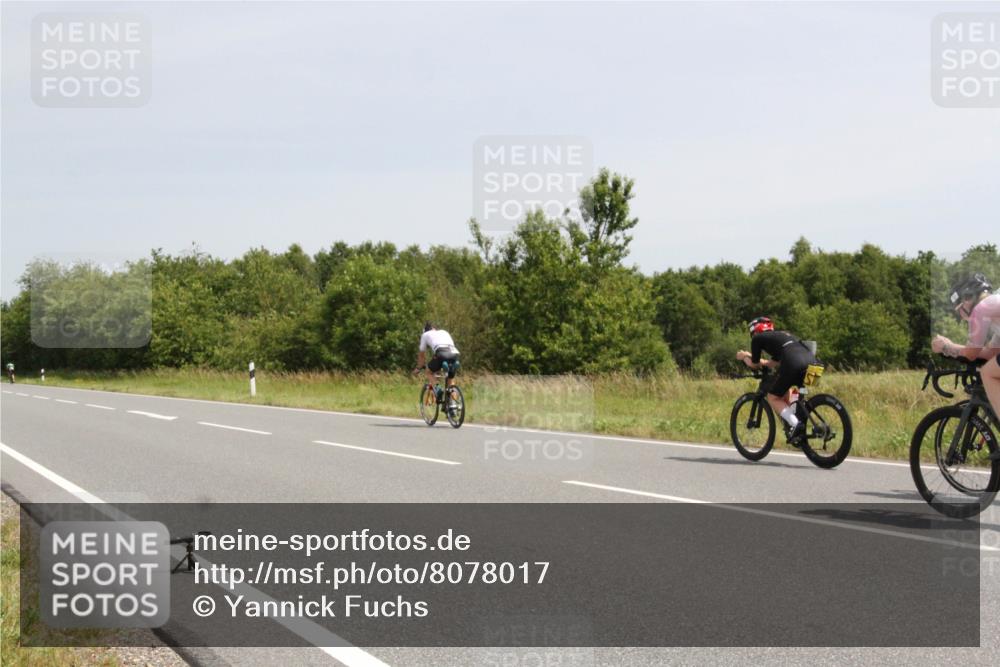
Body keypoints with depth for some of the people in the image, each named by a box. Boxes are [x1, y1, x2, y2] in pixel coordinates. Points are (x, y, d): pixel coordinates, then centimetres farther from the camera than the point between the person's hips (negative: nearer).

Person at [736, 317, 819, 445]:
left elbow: (754, 365, 24)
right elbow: (775, 363, 45)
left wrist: (744, 357, 44)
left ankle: (796, 425, -8)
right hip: (812, 361, 7)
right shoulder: (782, 335, 37)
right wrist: (751, 356, 56)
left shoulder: (758, 338, 17)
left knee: (773, 398, 11)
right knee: (786, 392, 33)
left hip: (794, 365, -7)